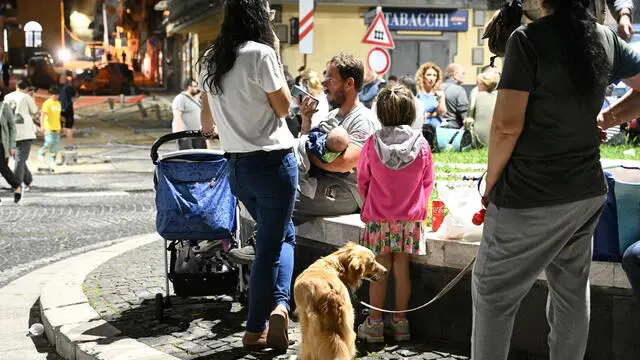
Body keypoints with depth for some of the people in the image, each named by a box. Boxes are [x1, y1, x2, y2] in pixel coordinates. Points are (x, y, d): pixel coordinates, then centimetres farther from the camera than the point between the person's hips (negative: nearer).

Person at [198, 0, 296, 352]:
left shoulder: (210, 58, 9)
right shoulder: (260, 53, -13)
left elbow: (207, 114, 22)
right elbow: (283, 107, -6)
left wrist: (209, 131, 44)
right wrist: (276, 56, 0)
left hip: (237, 164, 7)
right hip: (272, 161, -7)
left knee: (283, 234, 19)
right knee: (269, 244, 2)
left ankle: (277, 304, 8)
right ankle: (259, 325, 2)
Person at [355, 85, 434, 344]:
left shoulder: (372, 144, -9)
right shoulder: (422, 145, -6)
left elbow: (362, 179, 3)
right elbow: (428, 182, 5)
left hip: (378, 216, -1)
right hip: (410, 217, 1)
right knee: (402, 269, 7)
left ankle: (375, 324, 10)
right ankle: (400, 322, 15)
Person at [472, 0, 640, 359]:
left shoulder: (528, 39, -15)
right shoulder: (607, 38, 4)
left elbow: (507, 124, -18)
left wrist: (490, 183, -6)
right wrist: (600, 121, 14)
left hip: (530, 196, -6)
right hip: (588, 191, 7)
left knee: (492, 293, 6)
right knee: (572, 291, 17)